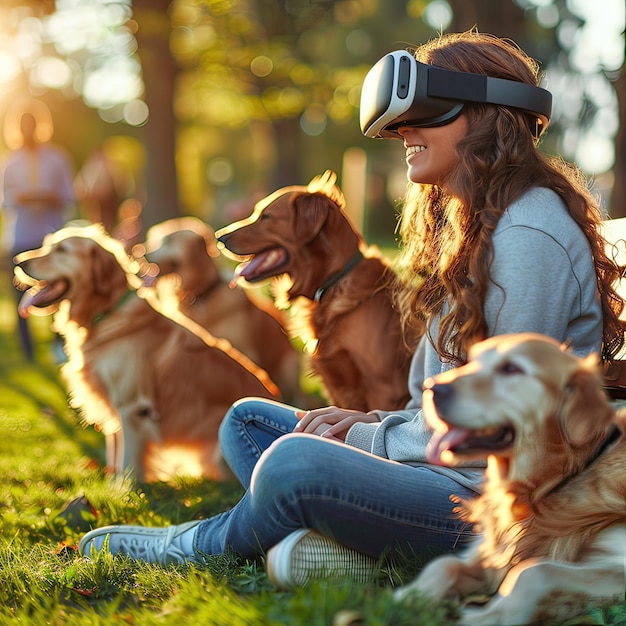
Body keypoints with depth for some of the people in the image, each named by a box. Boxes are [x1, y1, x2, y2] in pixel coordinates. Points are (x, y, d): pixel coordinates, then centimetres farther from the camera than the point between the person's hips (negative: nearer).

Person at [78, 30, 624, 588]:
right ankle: (333, 542, -12)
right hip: (449, 466, 11)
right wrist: (378, 423, 1)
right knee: (247, 420, 13)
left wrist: (373, 439, -9)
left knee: (295, 462, -31)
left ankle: (200, 545, 2)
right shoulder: (468, 226, 16)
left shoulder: (530, 234, -16)